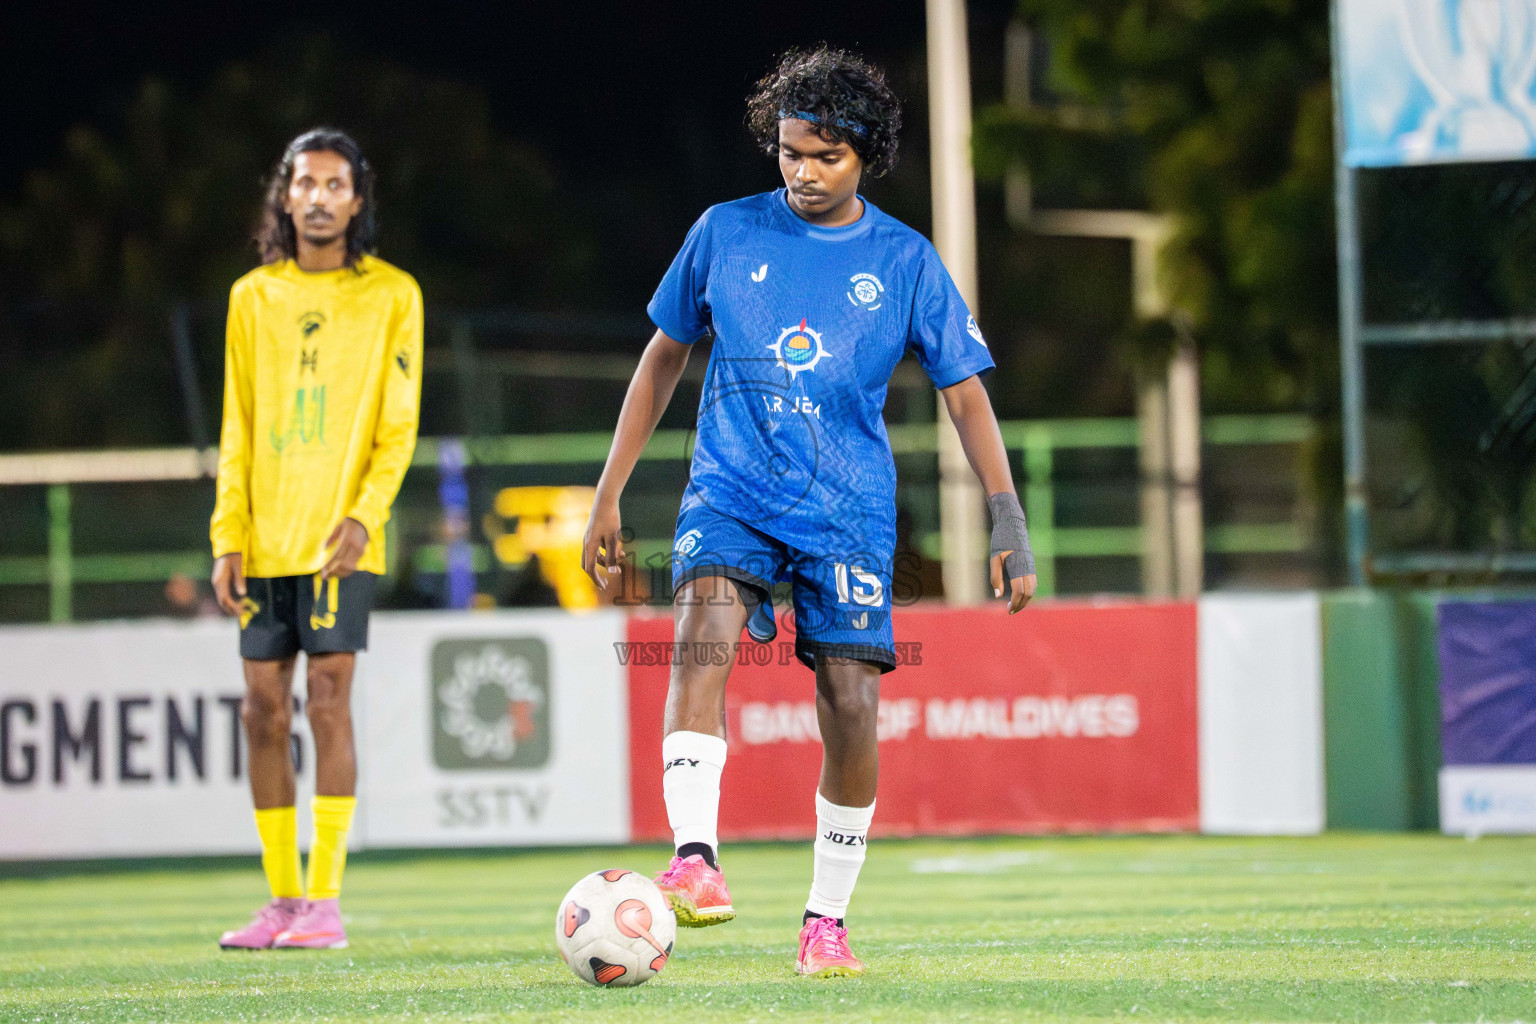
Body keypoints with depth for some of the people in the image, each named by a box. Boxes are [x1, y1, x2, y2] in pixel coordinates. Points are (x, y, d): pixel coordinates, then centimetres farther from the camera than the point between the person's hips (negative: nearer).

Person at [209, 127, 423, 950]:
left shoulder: (391, 294, 2)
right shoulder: (253, 296, 12)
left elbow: (397, 425, -1)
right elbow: (238, 432, 13)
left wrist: (364, 514, -15)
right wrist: (228, 536, 4)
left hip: (340, 540, -4)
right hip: (264, 542, 4)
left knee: (327, 700, -10)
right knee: (264, 710, 3)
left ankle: (325, 902, -8)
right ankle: (283, 901, 9)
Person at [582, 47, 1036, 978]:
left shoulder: (907, 262, 2)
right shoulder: (726, 234, 5)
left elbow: (967, 394, 5)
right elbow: (664, 358, 14)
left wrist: (1009, 525, -5)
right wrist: (609, 497, 12)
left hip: (848, 509, 0)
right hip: (732, 492, 0)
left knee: (851, 709, -6)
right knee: (705, 633, -28)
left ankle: (827, 921, 12)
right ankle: (695, 865, -41)